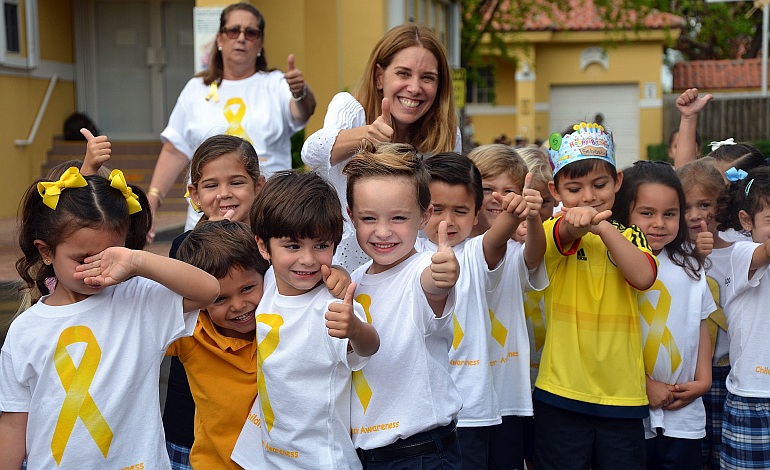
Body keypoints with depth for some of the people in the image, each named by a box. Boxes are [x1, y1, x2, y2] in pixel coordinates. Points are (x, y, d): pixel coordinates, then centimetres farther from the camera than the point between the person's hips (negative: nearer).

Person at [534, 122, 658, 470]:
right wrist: (576, 223, -51)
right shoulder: (555, 231, -2)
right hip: (561, 393, -2)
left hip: (623, 393, 2)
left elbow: (643, 277, -15)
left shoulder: (630, 236, 6)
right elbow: (564, 236, -27)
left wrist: (602, 226, -30)